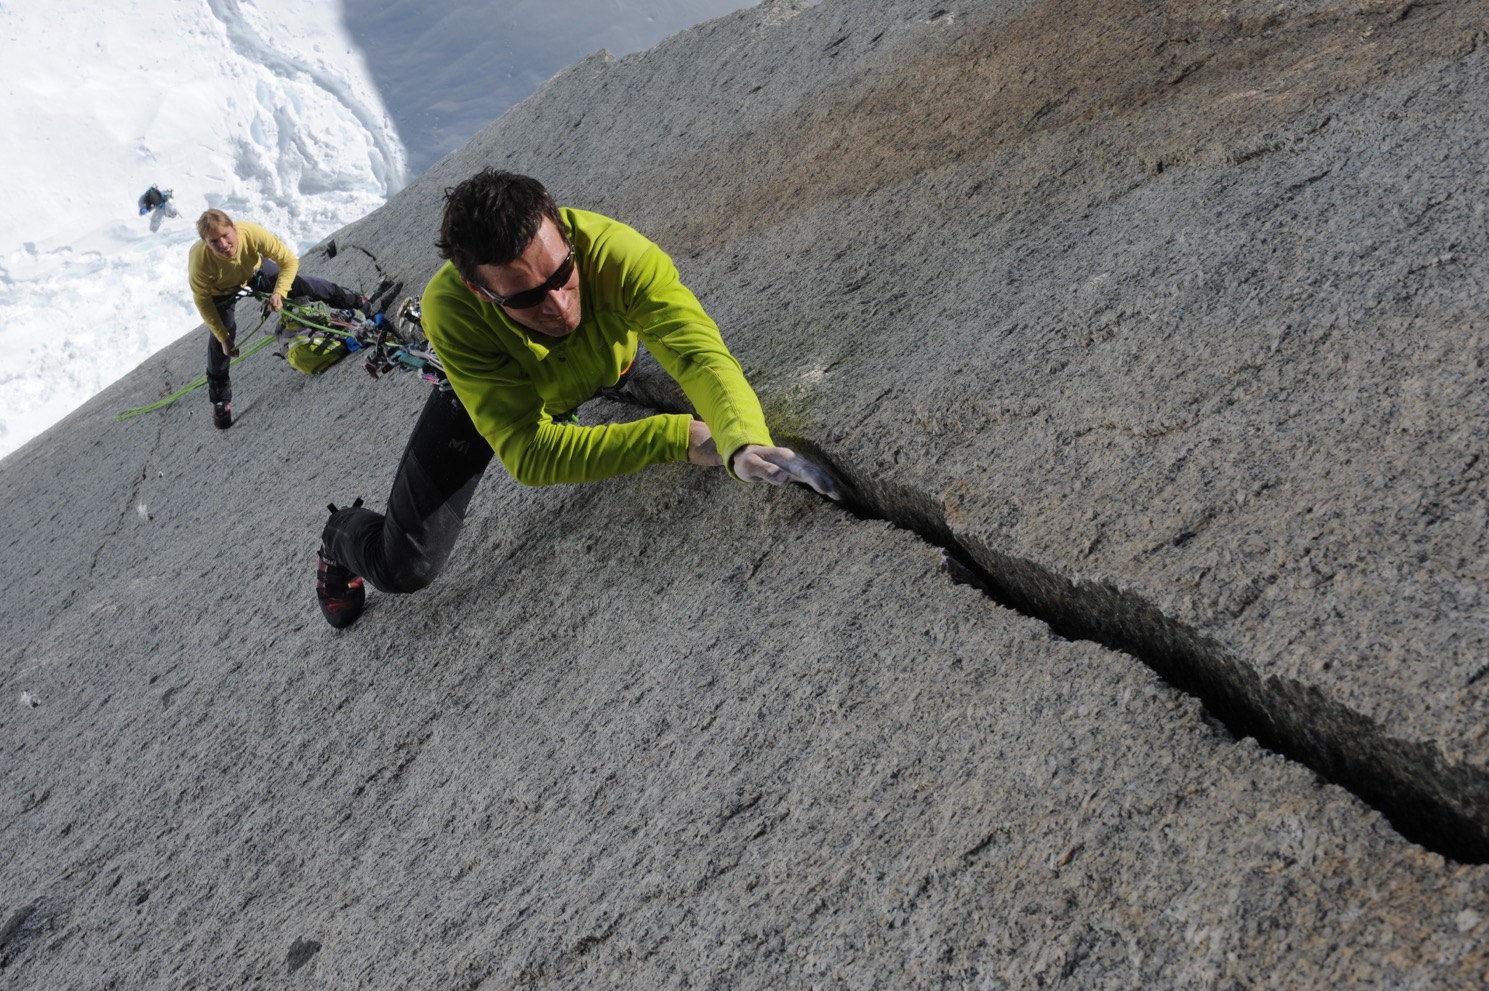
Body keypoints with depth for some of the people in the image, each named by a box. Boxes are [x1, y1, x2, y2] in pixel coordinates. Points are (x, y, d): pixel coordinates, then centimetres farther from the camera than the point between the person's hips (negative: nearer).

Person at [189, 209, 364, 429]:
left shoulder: (251, 233, -43)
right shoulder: (201, 262, -44)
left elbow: (289, 260, -28)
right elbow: (203, 301, -25)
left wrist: (279, 292, -40)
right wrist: (223, 337, -20)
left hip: (253, 268, 2)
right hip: (220, 289, -2)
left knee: (298, 284, 2)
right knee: (220, 341, -1)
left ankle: (349, 300, 30)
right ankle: (220, 400, 17)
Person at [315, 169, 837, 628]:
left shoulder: (614, 251, -44)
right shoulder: (450, 310, -43)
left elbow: (701, 353, -50)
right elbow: (527, 454, -44)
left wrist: (744, 443, -72)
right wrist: (679, 437, -52)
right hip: (487, 391, -2)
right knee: (403, 569, -7)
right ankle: (343, 535, 33)